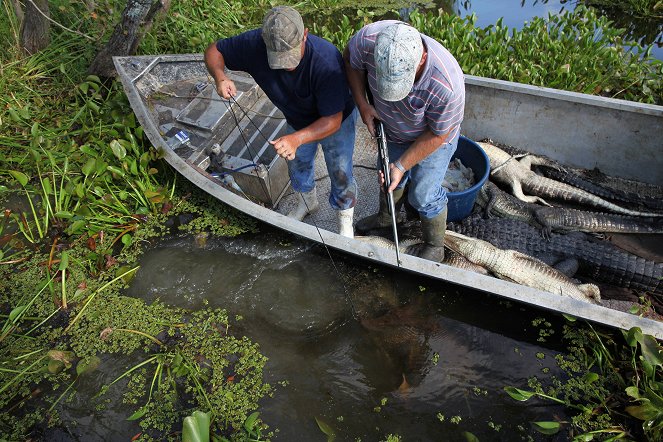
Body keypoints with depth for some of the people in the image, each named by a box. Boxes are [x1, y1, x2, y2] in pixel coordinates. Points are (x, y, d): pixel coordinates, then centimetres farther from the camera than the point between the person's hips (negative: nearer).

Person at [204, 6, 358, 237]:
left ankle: (345, 219, 41)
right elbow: (214, 51, -16)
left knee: (340, 174, 10)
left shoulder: (327, 60, -44)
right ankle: (307, 202, 58)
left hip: (336, 120, -4)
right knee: (298, 165, 25)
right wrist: (220, 77, -39)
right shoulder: (255, 44, -33)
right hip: (298, 120, 5)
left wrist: (296, 138, -54)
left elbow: (332, 121, -38)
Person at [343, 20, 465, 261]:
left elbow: (437, 134, -25)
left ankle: (435, 247, 36)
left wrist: (402, 165, -22)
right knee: (390, 178, 24)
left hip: (432, 139, -4)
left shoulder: (447, 84, -43)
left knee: (423, 195, 7)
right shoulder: (368, 38, -35)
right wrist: (362, 104, -18)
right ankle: (385, 217, 56)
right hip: (391, 129, 4)